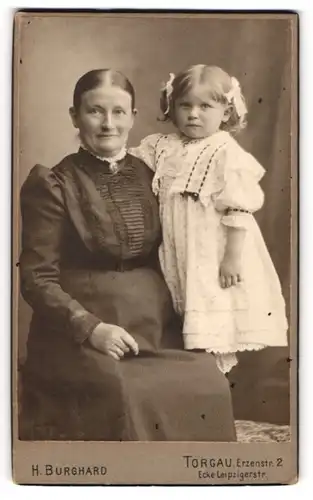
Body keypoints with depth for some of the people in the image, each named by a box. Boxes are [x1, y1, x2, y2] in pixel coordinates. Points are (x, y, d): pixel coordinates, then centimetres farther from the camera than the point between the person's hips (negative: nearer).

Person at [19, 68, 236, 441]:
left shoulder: (148, 176, 11)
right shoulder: (53, 185, -2)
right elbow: (37, 277, -6)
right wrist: (90, 327, -18)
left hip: (154, 325, 4)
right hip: (77, 331, -4)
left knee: (207, 383, -18)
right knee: (131, 393, -28)